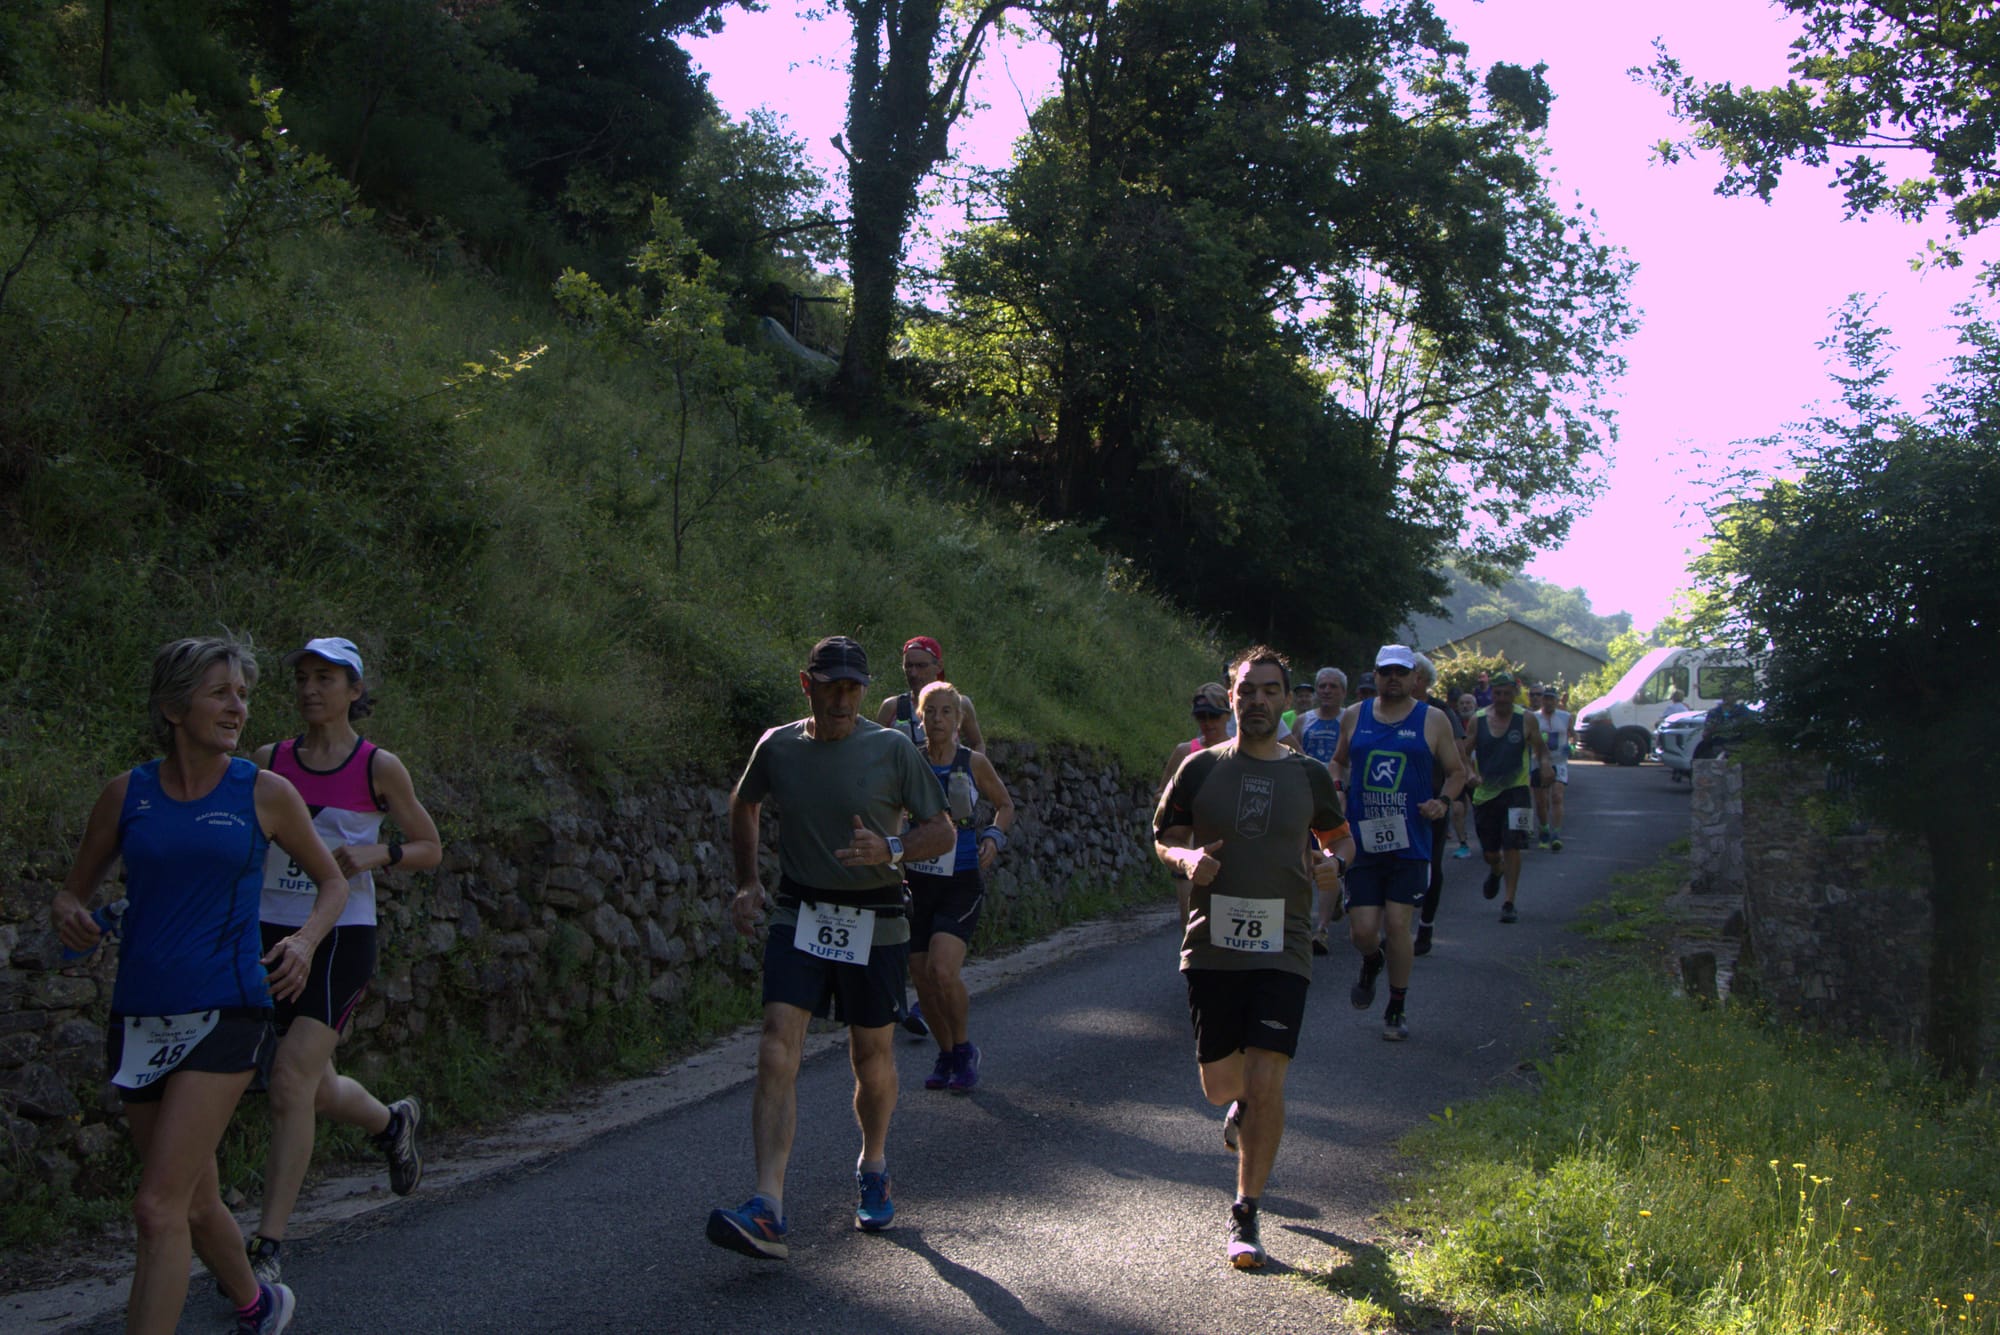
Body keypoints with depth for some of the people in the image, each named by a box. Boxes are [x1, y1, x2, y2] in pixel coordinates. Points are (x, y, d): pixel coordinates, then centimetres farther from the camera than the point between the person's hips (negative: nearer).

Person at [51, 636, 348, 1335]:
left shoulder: (265, 793, -1)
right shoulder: (126, 794, 4)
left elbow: (332, 882, 11)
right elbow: (73, 890, 14)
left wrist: (305, 941, -9)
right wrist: (68, 917, -10)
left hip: (225, 1014, -3)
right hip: (140, 1016, 4)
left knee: (158, 1207, -14)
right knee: (195, 1204, 17)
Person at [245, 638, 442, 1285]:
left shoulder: (378, 767, -2)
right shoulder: (269, 762, 6)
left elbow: (431, 849, 5)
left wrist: (375, 853, -14)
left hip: (341, 938, -4)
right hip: (274, 934, 4)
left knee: (290, 1080, -16)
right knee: (316, 1088, 15)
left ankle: (268, 1245, -10)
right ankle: (394, 1122, 48)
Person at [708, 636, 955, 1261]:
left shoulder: (893, 749, -5)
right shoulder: (776, 747, 2)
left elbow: (941, 831, -2)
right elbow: (743, 806, 22)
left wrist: (890, 849, -22)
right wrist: (747, 883, 15)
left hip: (875, 922, -1)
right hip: (799, 917, 1)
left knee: (872, 1057, 10)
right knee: (777, 1054, -13)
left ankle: (873, 1167, 39)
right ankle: (768, 1214, -18)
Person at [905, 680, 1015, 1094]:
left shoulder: (974, 763, -3)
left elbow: (1005, 805, 13)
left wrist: (993, 838, -5)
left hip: (962, 883, -2)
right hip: (916, 881, 3)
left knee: (943, 971, -19)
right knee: (922, 978, 4)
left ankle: (964, 1049, 5)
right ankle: (946, 1054, 27)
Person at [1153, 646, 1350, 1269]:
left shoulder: (1309, 775, 4)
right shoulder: (1202, 767, 2)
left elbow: (1338, 837, 19)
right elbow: (1165, 836, 11)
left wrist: (1333, 861, -5)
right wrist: (1186, 857, -12)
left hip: (1281, 950, -1)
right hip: (1212, 948, 1)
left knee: (1266, 1083, -12)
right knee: (1220, 1083, 8)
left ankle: (1246, 1215, 2)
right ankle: (1243, 1105, 47)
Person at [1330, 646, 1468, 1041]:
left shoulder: (1432, 720, 3)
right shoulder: (1354, 717, 8)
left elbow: (1456, 771, 11)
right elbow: (1339, 761, 22)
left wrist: (1443, 801, -8)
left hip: (1410, 842, -1)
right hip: (1362, 841, 2)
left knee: (1397, 923, -5)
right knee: (1362, 931, -3)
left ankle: (1397, 1009, 14)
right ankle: (1372, 962, 35)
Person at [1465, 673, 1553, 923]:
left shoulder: (1526, 720, -2)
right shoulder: (1478, 720, 0)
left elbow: (1541, 749, 6)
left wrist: (1545, 764, -16)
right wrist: (1471, 773, -13)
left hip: (1515, 791, -2)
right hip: (1485, 793, 2)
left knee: (1512, 847, -13)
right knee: (1490, 852, 10)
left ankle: (1509, 903, -6)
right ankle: (1495, 871, 48)